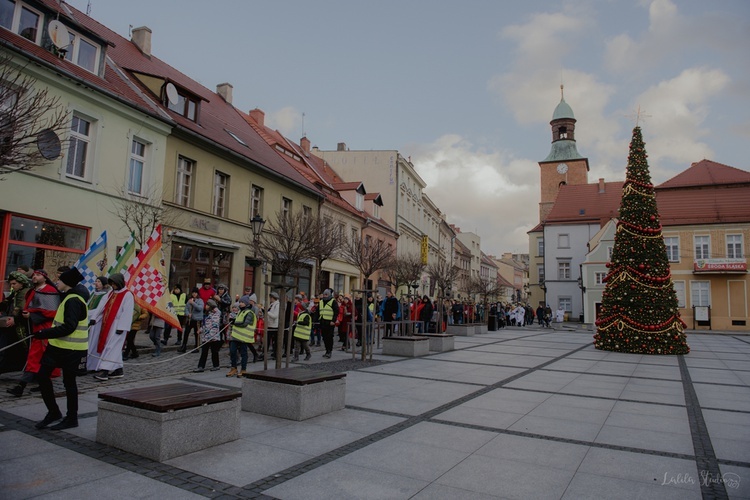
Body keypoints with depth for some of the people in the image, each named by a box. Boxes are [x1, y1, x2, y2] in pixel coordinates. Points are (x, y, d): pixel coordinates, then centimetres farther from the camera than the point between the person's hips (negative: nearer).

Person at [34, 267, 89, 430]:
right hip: (59, 345, 10)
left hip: (71, 348, -10)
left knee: (69, 382, 1)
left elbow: (68, 327, -25)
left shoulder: (73, 301, -19)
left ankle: (71, 418, 15)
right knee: (43, 375, 10)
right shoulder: (70, 297, 12)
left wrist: (44, 333, -21)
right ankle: (53, 412, 22)